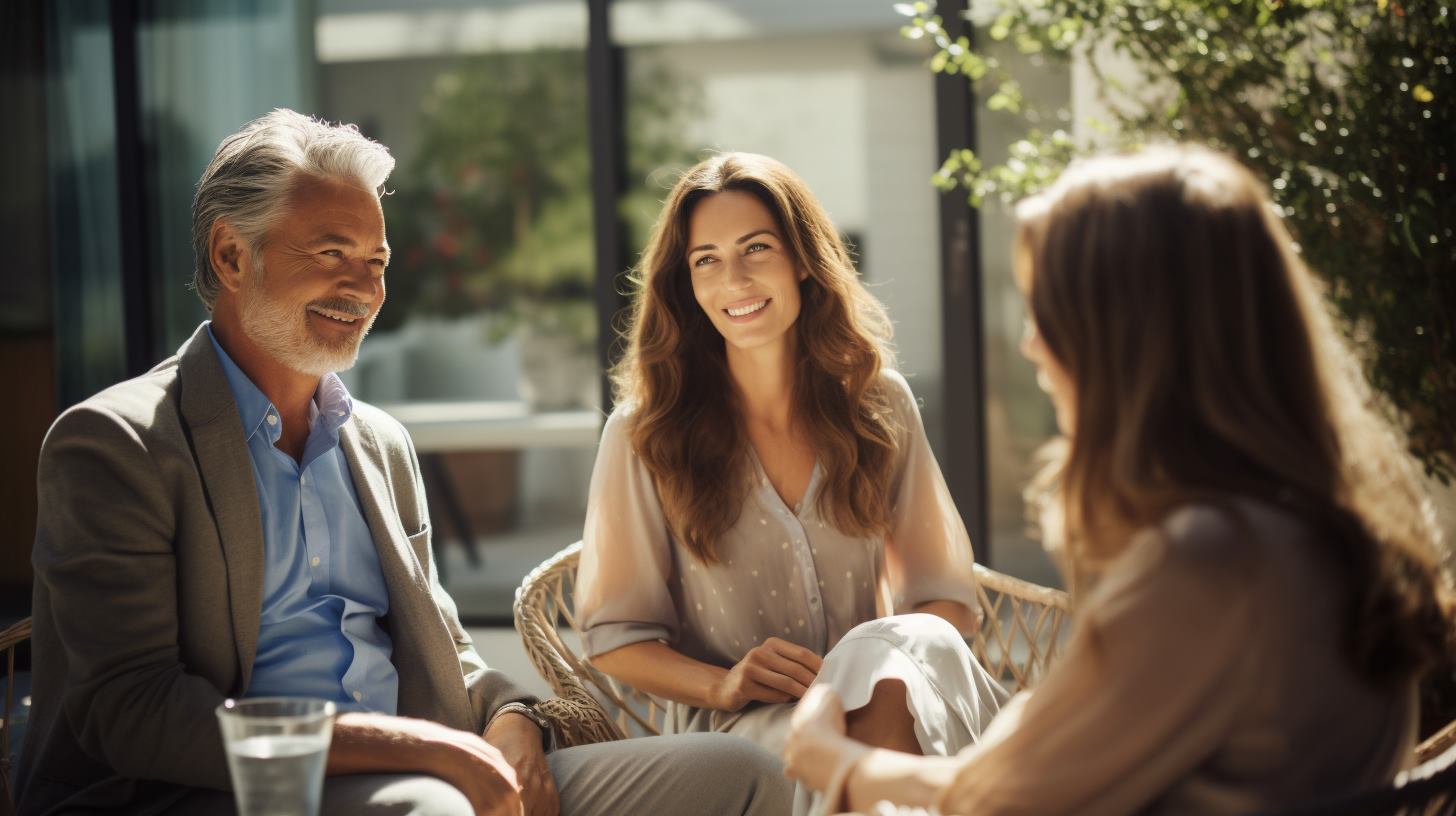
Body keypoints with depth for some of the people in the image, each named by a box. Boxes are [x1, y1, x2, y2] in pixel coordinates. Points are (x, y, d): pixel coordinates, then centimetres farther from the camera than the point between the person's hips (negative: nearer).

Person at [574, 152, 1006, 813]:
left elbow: (947, 594, 12)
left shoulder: (880, 403, 8)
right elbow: (614, 635, 6)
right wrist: (721, 684, -15)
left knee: (886, 668, -35)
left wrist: (892, 655, -12)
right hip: (734, 731, -3)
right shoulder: (644, 433, 1)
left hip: (871, 697, 4)